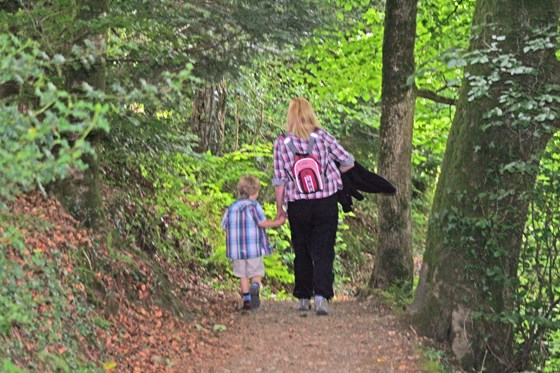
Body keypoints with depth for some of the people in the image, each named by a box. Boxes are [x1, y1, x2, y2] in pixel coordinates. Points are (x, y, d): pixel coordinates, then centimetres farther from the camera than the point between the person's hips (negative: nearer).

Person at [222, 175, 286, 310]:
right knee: (257, 272, 6)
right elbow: (262, 223, -12)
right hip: (254, 248, -4)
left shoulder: (232, 207, 7)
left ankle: (246, 299, 10)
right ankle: (255, 287, -23)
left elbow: (225, 225, 7)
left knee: (243, 274, 11)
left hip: (237, 248, 4)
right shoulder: (254, 205, -7)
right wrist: (277, 222, 0)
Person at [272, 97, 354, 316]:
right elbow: (348, 162, 4)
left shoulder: (281, 143, -3)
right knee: (323, 251, 0)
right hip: (326, 202, -1)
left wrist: (279, 208, 7)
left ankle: (303, 298, 20)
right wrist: (332, 173, 23)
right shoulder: (322, 136, -2)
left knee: (302, 252, 14)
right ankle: (321, 297, -14)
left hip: (298, 205, 1)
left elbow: (279, 180, -3)